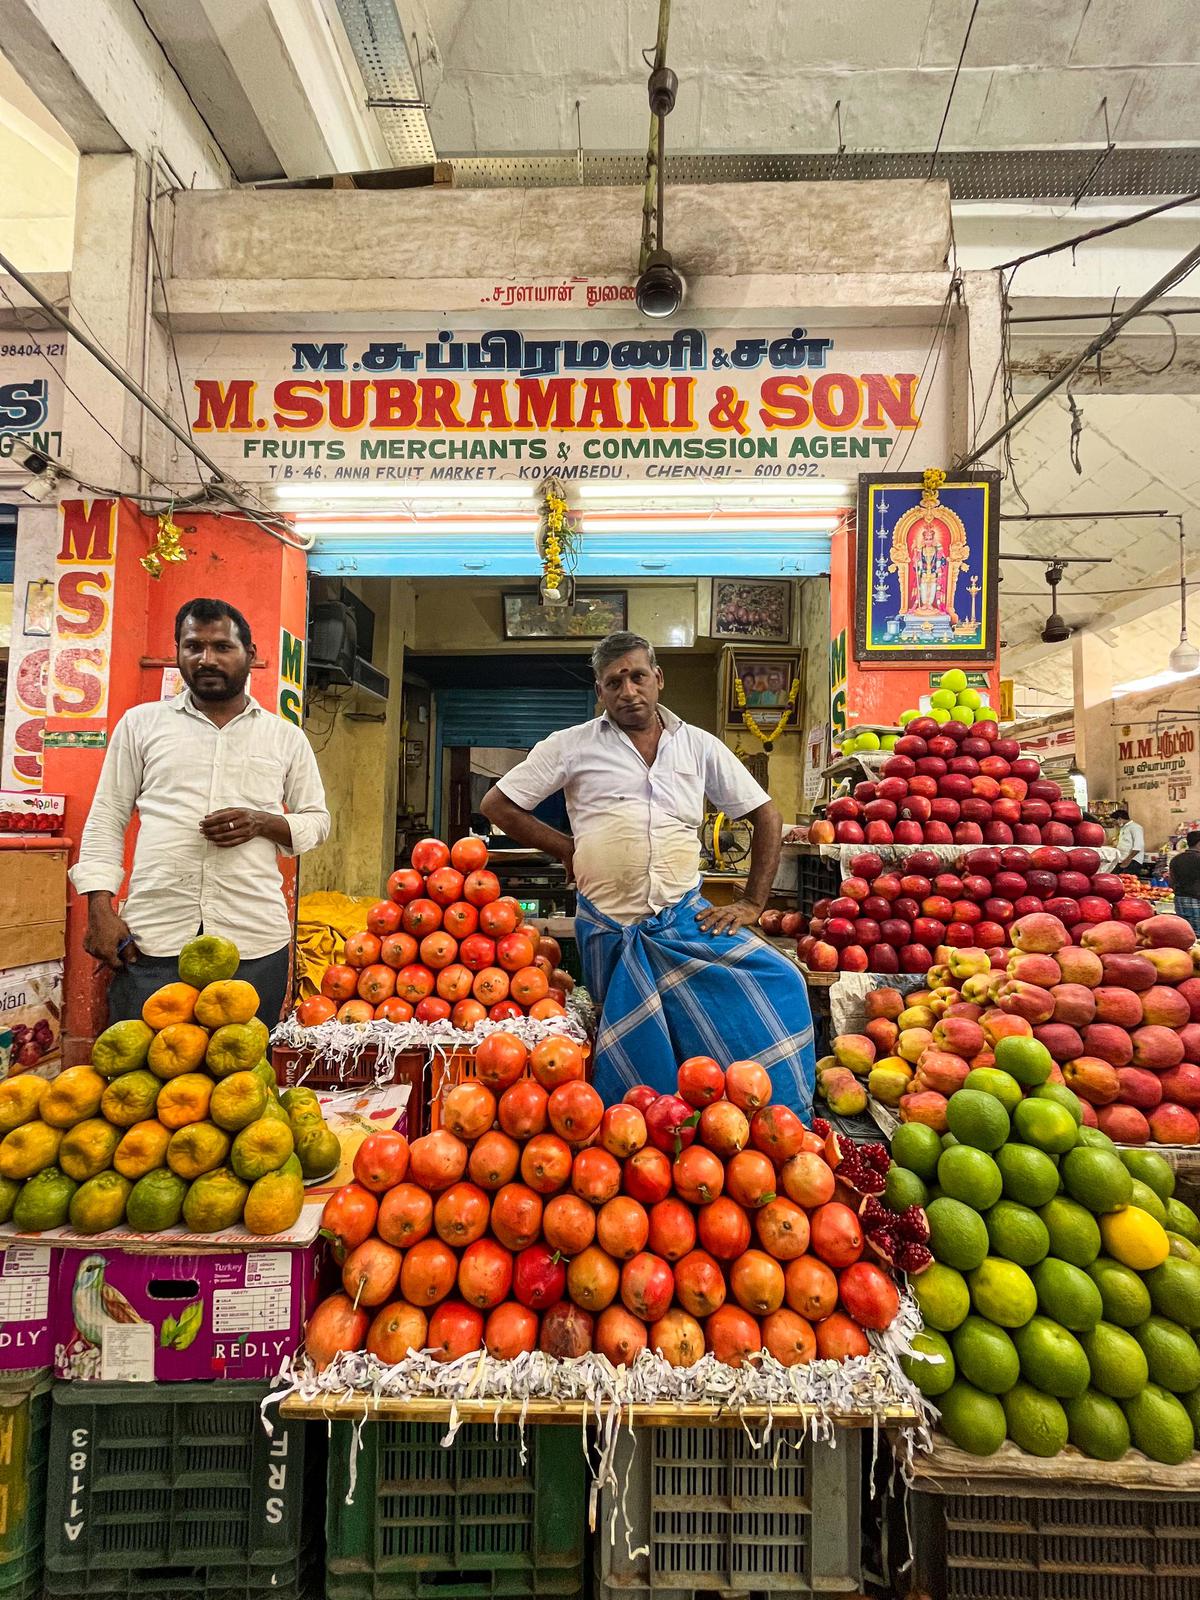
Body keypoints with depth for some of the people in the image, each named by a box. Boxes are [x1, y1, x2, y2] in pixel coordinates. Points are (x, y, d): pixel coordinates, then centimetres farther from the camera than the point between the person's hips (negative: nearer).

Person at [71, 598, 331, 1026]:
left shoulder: (286, 737, 10)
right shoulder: (141, 723, 10)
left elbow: (317, 819, 14)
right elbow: (106, 820, 10)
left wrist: (263, 823, -7)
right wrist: (100, 910, -1)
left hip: (255, 941, 0)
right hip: (150, 935, 0)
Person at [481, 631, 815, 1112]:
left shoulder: (699, 747, 9)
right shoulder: (572, 746, 5)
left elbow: (766, 817, 13)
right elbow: (497, 804, 7)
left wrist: (752, 903, 4)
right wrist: (567, 847, 2)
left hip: (685, 918, 1)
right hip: (608, 926, -1)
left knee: (778, 985, -15)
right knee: (640, 1055, -1)